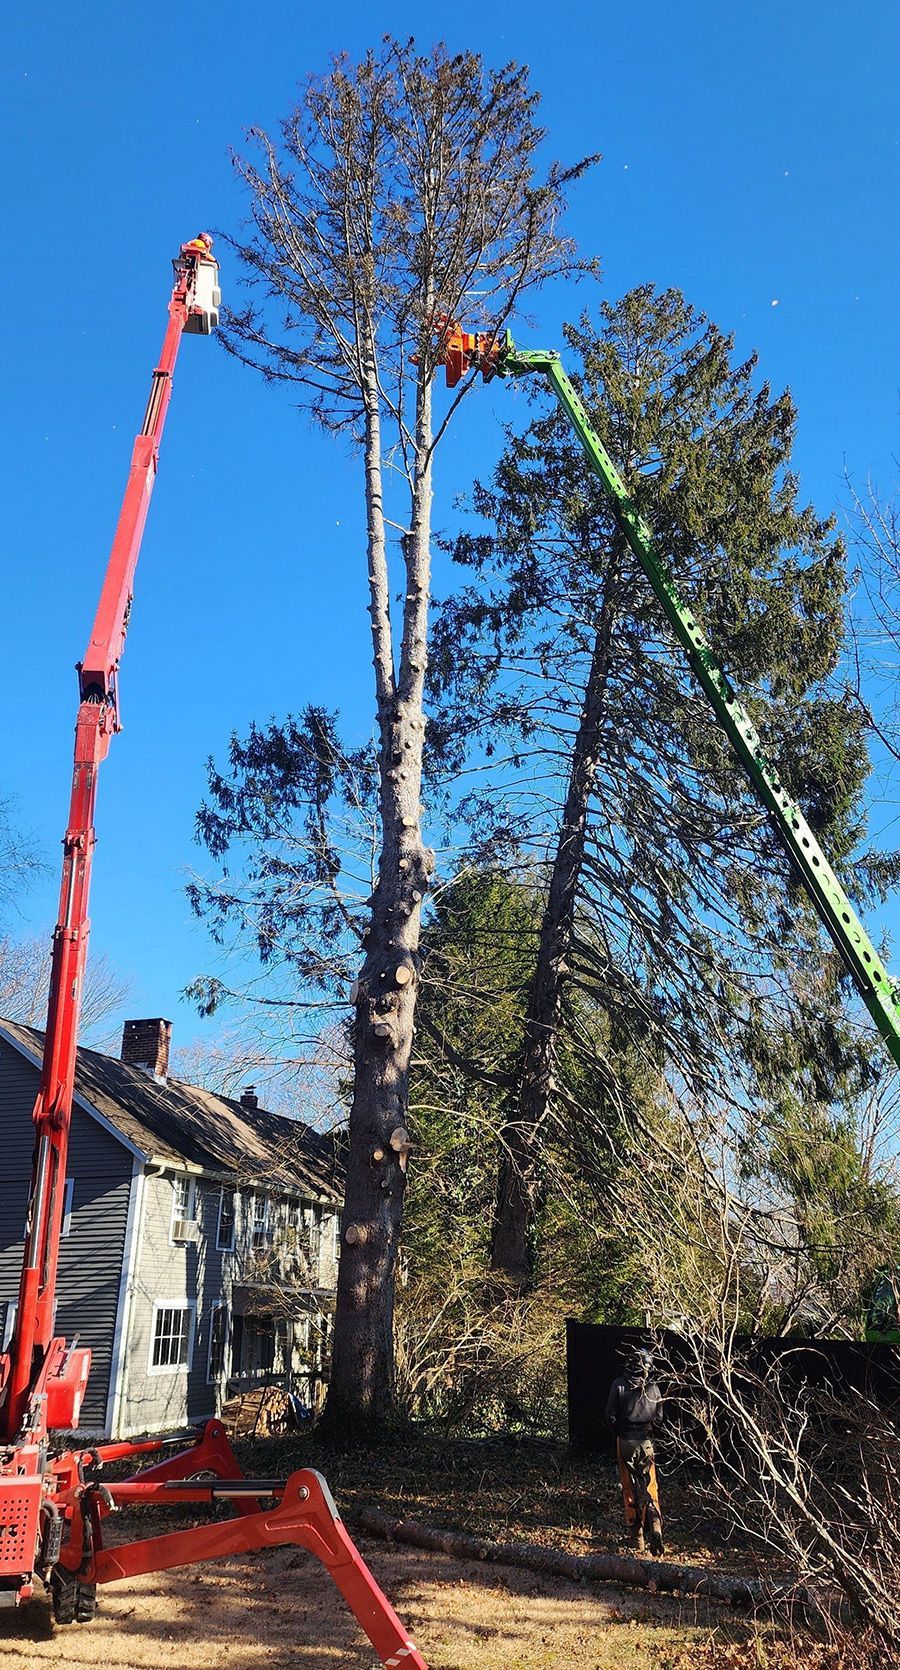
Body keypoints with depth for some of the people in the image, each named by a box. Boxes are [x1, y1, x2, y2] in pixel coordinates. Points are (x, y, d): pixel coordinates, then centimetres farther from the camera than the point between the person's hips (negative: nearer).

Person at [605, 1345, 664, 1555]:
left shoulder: (619, 1385, -9)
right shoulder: (653, 1388, -5)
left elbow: (611, 1415, -6)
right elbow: (659, 1416, 1)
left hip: (625, 1441, -1)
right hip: (646, 1442, 1)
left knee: (629, 1489, 11)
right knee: (650, 1487, 9)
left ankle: (636, 1537, 13)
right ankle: (654, 1525, -13)